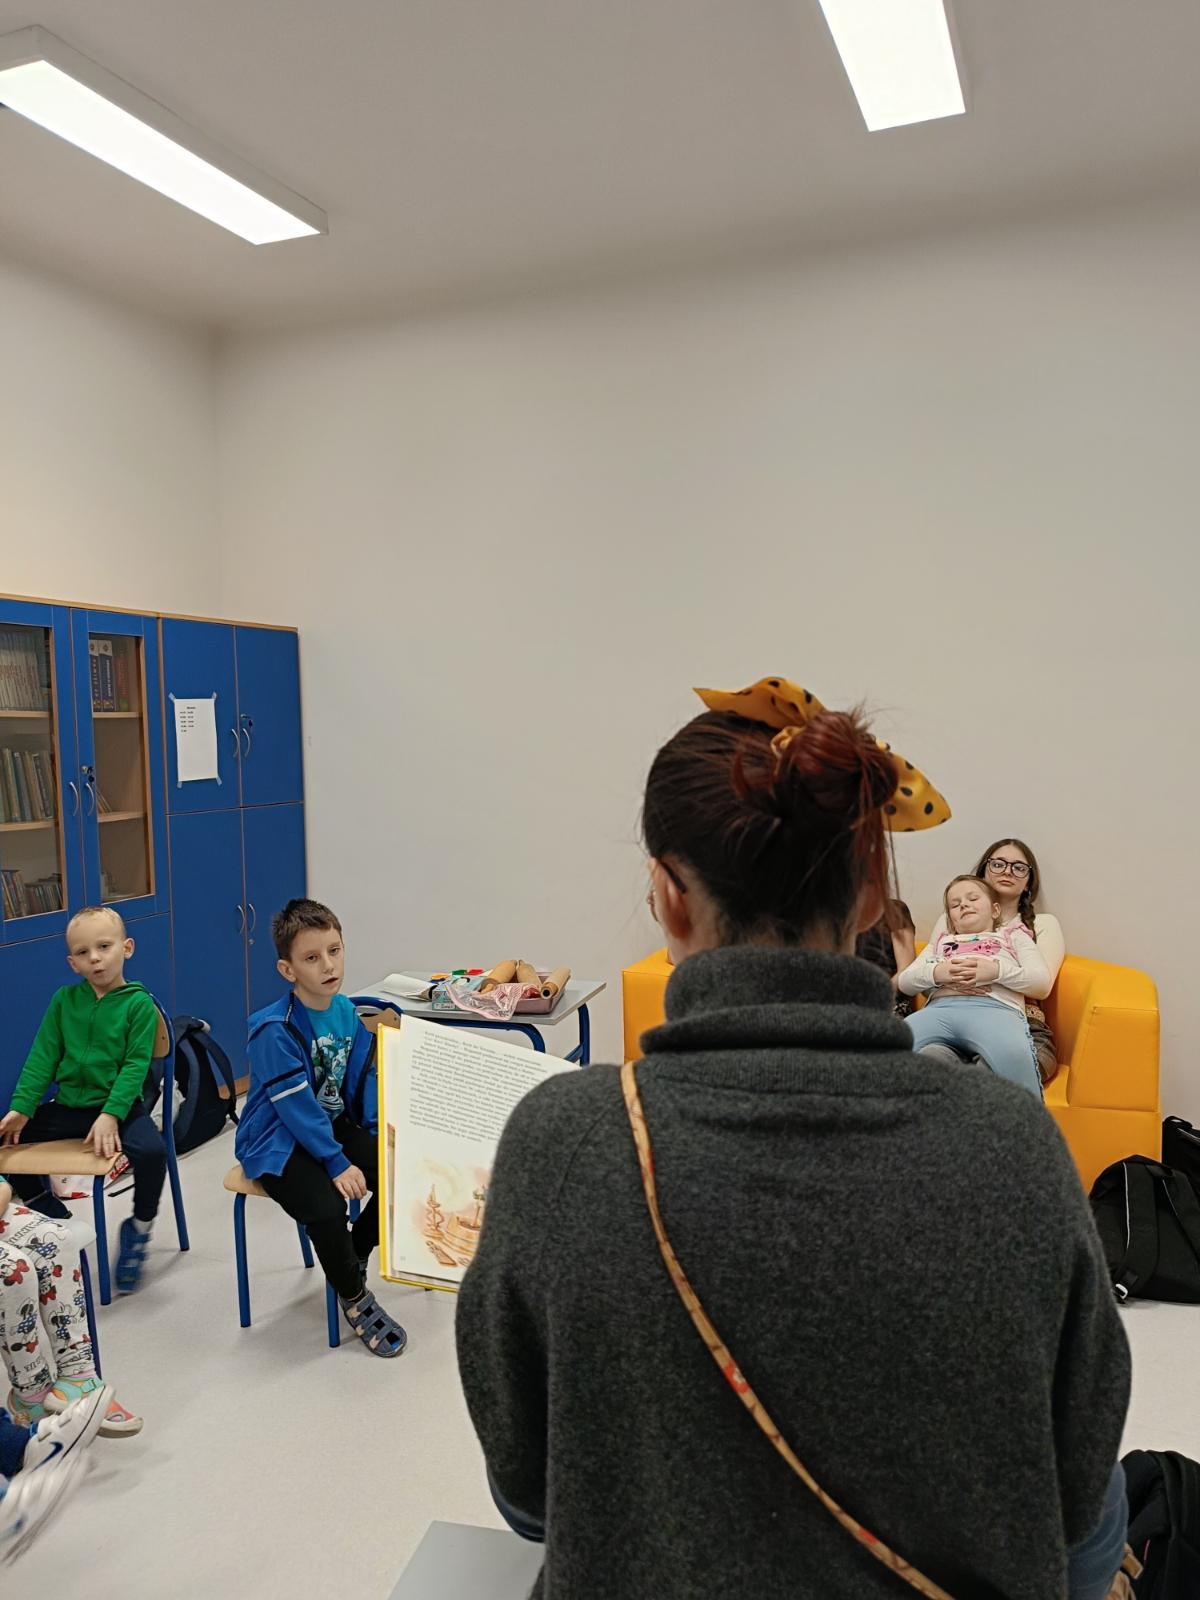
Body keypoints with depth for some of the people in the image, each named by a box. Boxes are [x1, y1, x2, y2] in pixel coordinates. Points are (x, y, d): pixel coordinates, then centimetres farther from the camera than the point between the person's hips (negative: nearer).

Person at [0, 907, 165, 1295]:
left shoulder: (139, 1003, -8)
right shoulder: (64, 1000, 5)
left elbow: (135, 1065, -13)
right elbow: (42, 1058, 4)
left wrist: (111, 1114, -24)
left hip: (117, 1106, -5)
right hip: (66, 1107, 5)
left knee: (152, 1150, -31)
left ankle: (139, 1226, -1)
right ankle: (51, 1213, 19)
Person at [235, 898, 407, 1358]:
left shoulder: (348, 1011, -2)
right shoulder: (274, 1030, -23)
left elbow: (363, 1080, 5)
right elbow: (297, 1106, -24)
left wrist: (384, 1134, -7)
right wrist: (337, 1164, -25)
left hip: (335, 1125, 7)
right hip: (279, 1142, -7)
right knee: (325, 1207, -30)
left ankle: (353, 1257, 18)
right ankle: (354, 1298, 0)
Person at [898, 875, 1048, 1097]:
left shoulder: (1013, 935, 34)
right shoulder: (940, 943, 39)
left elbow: (1040, 978, 14)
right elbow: (904, 981, 22)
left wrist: (996, 970, -5)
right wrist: (935, 973, -1)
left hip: (995, 1008, -2)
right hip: (940, 1007, 2)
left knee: (1012, 1054, -42)